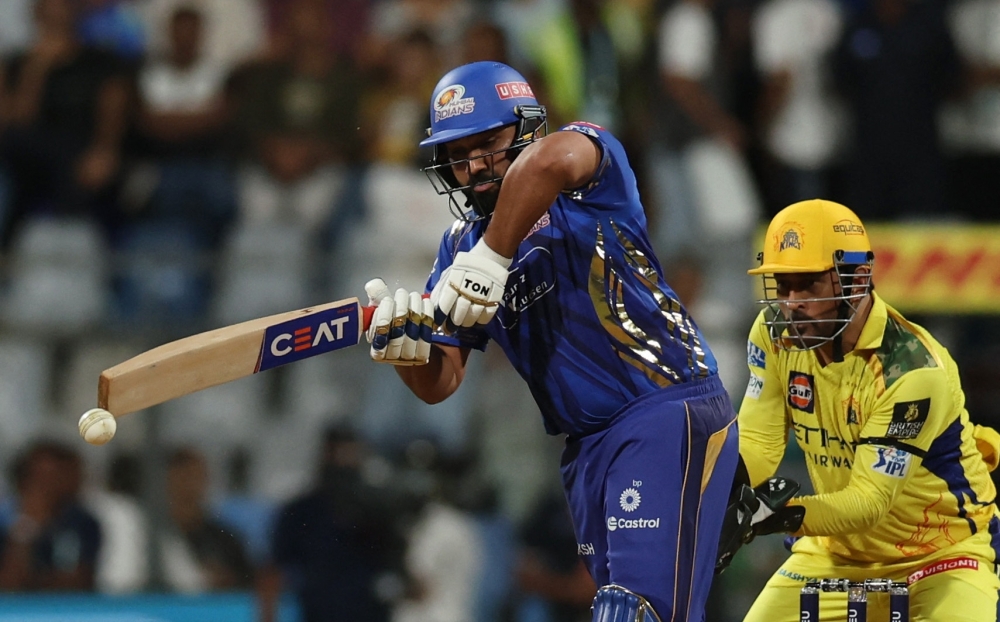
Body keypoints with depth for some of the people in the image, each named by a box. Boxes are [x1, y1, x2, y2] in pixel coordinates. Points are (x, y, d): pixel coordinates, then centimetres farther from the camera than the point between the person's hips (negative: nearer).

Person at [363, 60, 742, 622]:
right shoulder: (463, 243, 13)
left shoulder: (592, 174, -5)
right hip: (588, 445, 8)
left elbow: (551, 159, -33)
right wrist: (405, 344, -14)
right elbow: (440, 383, 8)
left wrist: (491, 260, -30)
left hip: (669, 411, -8)